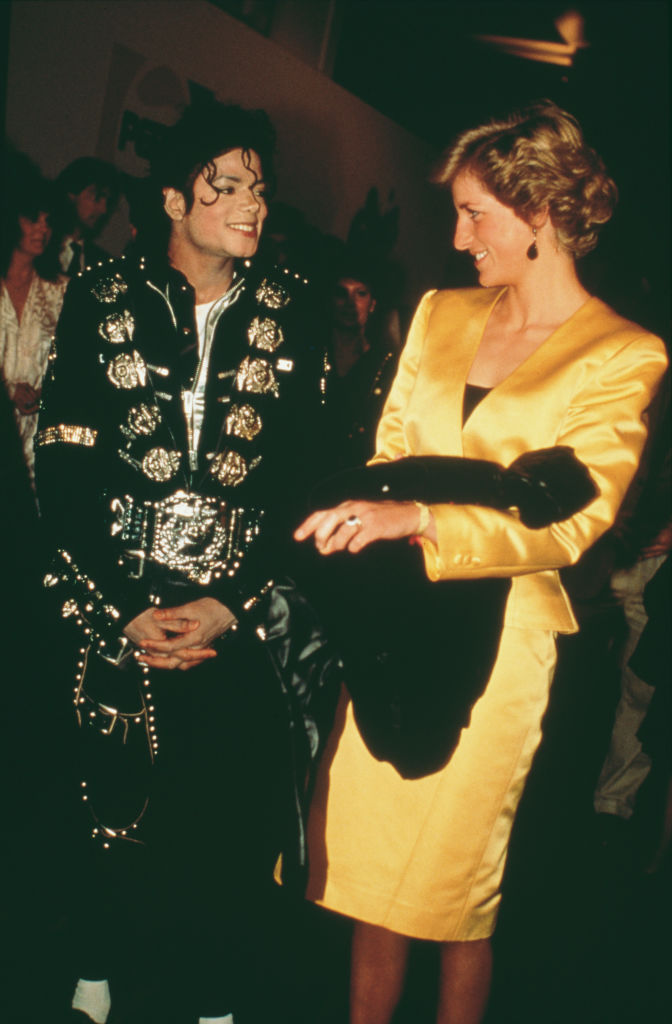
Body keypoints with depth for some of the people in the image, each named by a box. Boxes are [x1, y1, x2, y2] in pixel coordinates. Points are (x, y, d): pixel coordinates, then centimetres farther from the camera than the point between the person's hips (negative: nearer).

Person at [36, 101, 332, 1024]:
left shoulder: (286, 311, 4)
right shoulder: (104, 300, 2)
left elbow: (300, 475, 0)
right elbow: (65, 472, -3)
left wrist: (233, 606, -9)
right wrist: (119, 609, -10)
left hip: (240, 624, 1)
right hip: (114, 616, 0)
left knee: (223, 824, 4)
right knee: (110, 807, 9)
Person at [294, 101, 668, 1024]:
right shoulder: (441, 315, 11)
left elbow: (572, 521, -18)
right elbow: (387, 456, 11)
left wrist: (418, 519, -31)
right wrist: (360, 528, -8)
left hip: (494, 642, -4)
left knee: (457, 888, 8)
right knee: (369, 859, 11)